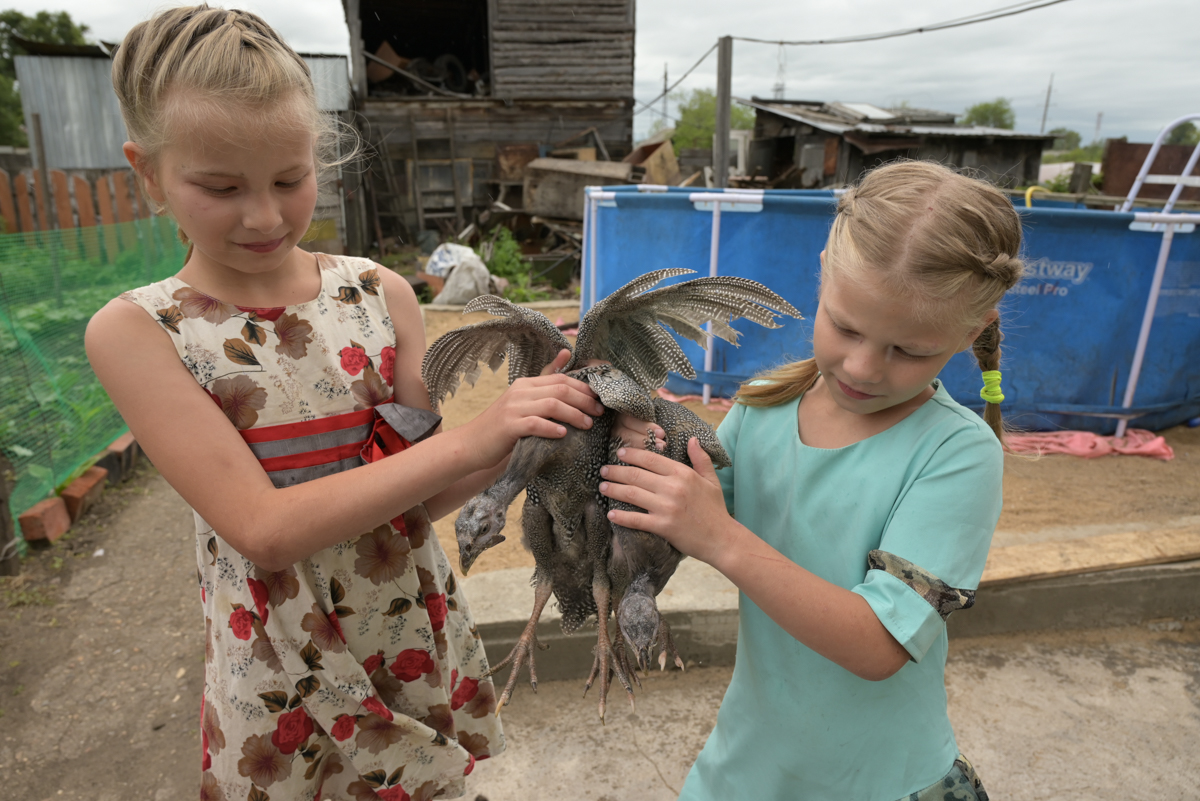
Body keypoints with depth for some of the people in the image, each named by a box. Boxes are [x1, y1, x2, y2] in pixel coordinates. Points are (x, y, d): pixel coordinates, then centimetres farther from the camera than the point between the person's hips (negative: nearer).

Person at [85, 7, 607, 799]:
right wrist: (468, 438, -33)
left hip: (417, 634, 3)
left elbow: (417, 497, -6)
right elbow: (262, 529, -24)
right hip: (282, 673, -2)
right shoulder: (136, 331, -13)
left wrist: (513, 438, -25)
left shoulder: (380, 293, -8)